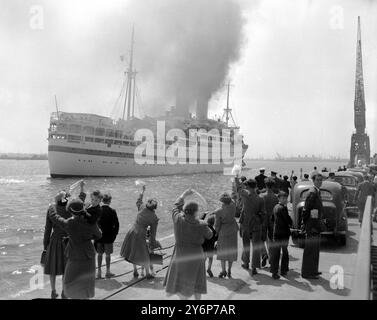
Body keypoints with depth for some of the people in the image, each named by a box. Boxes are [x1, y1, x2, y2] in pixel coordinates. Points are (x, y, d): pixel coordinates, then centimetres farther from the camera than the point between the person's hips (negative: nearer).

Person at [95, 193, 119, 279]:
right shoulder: (112, 211, -11)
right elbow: (116, 224, -9)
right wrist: (114, 234, 3)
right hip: (108, 236, -2)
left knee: (99, 254, 12)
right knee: (108, 254, 8)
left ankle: (99, 272, 15)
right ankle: (108, 272, 15)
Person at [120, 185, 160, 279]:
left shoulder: (142, 208, -2)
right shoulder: (154, 218, -7)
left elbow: (138, 201, 22)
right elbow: (153, 232, -1)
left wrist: (142, 191, 34)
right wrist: (152, 244, 10)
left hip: (132, 232, 4)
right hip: (140, 234, -4)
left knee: (133, 252, 21)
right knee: (144, 256, 11)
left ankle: (135, 271, 33)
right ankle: (147, 274, 25)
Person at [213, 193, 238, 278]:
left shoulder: (219, 212, -23)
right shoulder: (233, 205, -14)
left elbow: (217, 225, -14)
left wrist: (216, 232, 3)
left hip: (224, 232, -3)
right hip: (233, 230, 4)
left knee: (222, 250, 12)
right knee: (231, 250, 13)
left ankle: (223, 271, 10)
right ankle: (229, 271, 17)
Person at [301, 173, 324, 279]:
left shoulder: (317, 192, 13)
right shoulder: (312, 192, -18)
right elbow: (305, 209, -20)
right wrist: (305, 224, -16)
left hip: (316, 224, 10)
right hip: (312, 225, -10)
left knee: (315, 248, 18)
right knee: (310, 249, -4)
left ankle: (313, 270, 29)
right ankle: (306, 272, 4)